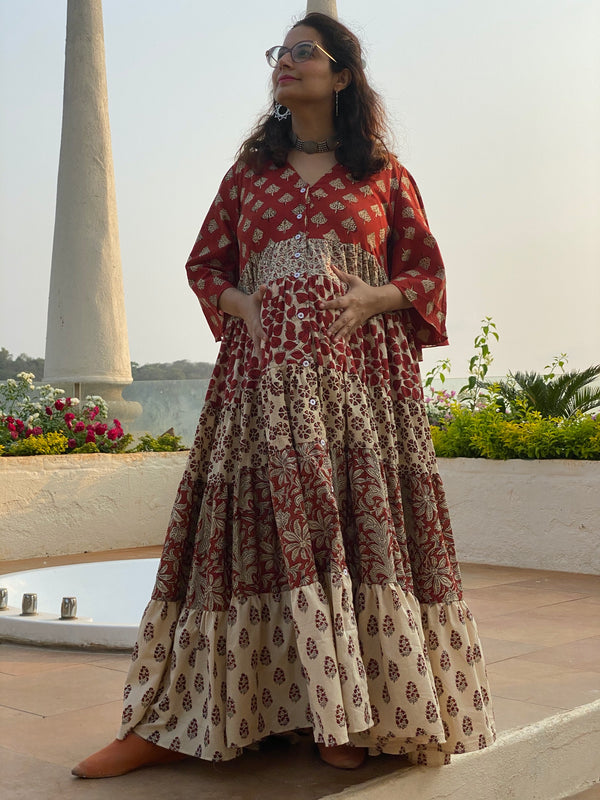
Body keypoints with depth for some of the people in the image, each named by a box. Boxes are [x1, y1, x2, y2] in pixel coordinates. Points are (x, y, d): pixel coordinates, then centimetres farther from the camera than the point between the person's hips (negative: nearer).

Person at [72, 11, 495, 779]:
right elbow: (204, 263, 20)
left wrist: (374, 297, -6)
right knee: (259, 519, -6)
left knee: (363, 521, -6)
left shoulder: (382, 171, 13)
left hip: (361, 370, 0)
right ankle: (168, 724, -1)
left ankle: (353, 716, 6)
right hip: (266, 370, 1)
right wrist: (240, 303, 0)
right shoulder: (250, 168, 17)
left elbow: (425, 270, 13)